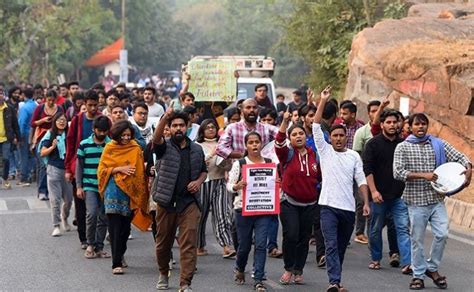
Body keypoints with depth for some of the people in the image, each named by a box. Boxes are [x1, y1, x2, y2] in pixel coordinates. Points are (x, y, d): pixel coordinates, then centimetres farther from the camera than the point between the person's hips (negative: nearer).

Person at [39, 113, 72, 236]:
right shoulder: (50, 135, 1)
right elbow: (42, 153, 0)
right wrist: (52, 147, -15)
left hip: (67, 169, 2)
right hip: (54, 169, -2)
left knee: (68, 199, 7)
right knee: (55, 199, -3)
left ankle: (64, 218, 35)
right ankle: (56, 226, 2)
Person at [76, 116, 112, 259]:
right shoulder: (84, 144, 2)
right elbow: (79, 166, 6)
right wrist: (79, 187, 0)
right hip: (89, 186, -2)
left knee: (103, 218, 5)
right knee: (91, 214, -15)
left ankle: (99, 247, 16)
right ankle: (90, 244, 3)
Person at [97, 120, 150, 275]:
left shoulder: (136, 149, 6)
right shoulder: (109, 148, 2)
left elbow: (140, 171, 11)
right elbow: (102, 170, 2)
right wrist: (119, 169, -12)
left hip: (131, 191, 2)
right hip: (114, 191, -2)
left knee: (125, 226, 10)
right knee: (115, 227, -8)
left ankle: (120, 255, 32)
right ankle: (116, 263, -9)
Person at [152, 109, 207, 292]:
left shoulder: (196, 150, 11)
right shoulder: (164, 147, 0)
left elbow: (204, 171, 23)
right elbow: (156, 139, -23)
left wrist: (199, 181, -1)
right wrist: (164, 118, -40)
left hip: (189, 201, 1)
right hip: (166, 200, -1)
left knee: (189, 243, -9)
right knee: (163, 241, 11)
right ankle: (163, 274, 36)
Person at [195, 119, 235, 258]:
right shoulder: (198, 146, 6)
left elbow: (228, 167, 14)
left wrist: (223, 159, -6)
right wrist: (210, 155, -16)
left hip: (220, 182, 2)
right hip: (203, 182, -1)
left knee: (222, 214, -10)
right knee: (201, 214, 3)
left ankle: (227, 246, -18)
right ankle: (200, 246, 16)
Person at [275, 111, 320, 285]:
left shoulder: (314, 155, 6)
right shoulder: (287, 153, -4)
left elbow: (320, 177, 18)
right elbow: (279, 142, -26)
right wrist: (285, 122, -37)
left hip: (310, 204, 3)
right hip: (289, 202, -3)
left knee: (304, 238, 8)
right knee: (291, 235, -15)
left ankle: (298, 271, 22)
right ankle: (288, 269, 4)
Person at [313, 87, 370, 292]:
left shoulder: (354, 156, 11)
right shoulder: (325, 150, 4)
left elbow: (361, 180, 9)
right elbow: (316, 126, -4)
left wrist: (366, 202, -2)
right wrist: (323, 101, -8)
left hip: (348, 208, 3)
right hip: (328, 206, -3)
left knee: (341, 247, 11)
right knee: (331, 245, -14)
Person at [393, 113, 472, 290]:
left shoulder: (438, 144, 8)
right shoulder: (403, 147, -1)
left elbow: (459, 157, 6)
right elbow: (398, 172, -12)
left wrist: (468, 169, -16)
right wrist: (424, 175, -18)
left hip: (437, 198, 2)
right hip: (416, 200, -2)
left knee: (442, 234, -7)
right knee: (417, 239, 3)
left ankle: (432, 268, 14)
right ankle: (418, 275, 15)